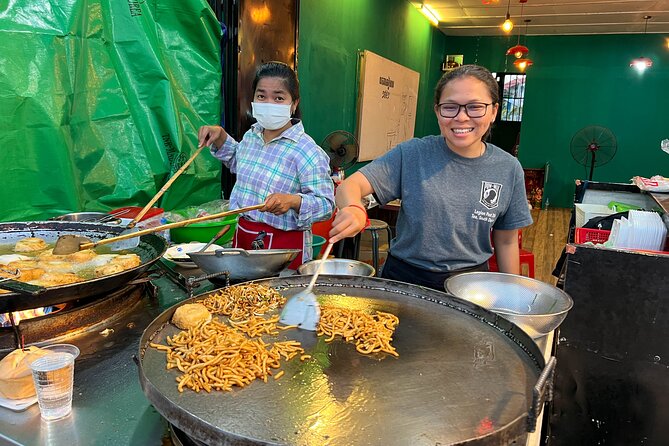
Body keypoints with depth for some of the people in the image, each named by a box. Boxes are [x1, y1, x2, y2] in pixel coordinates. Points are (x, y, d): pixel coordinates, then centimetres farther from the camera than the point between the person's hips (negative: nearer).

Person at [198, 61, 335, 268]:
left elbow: (326, 204, -18)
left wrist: (292, 200, -35)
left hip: (282, 243, -7)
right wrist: (221, 137, 11)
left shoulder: (307, 151, -19)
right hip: (242, 234, 7)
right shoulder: (251, 135, 5)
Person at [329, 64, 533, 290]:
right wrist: (354, 208, -41)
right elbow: (350, 185, -18)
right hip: (404, 278, -1)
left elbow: (506, 242, 4)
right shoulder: (412, 154, -12)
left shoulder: (509, 169, -5)